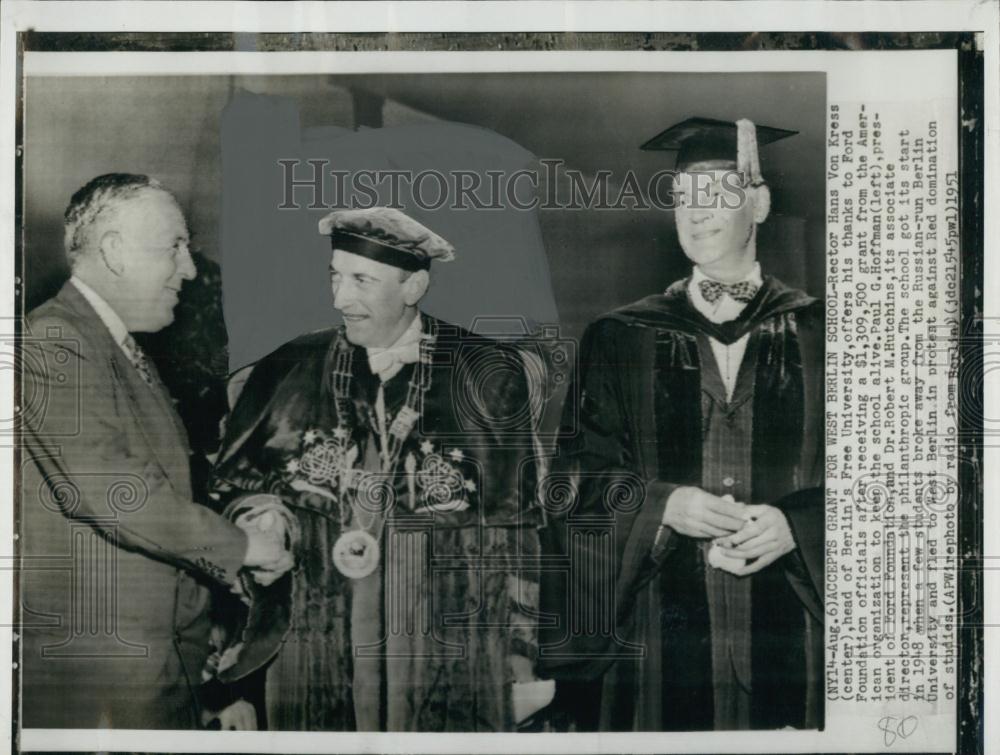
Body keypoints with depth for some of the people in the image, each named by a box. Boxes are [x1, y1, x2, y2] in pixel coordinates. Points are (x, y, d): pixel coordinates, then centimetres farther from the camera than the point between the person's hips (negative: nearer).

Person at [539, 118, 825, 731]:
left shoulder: (814, 334, 4)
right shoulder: (622, 340, 6)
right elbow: (581, 473, 3)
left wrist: (795, 524, -14)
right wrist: (663, 505, -14)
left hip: (787, 631, 0)